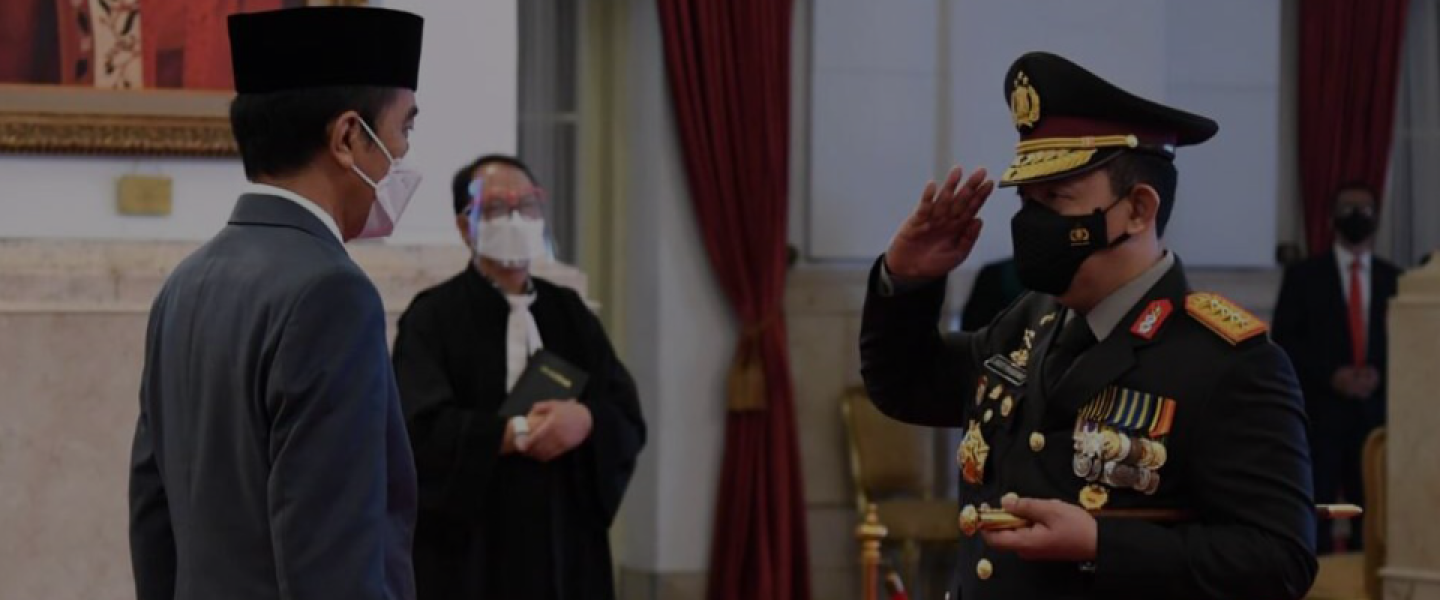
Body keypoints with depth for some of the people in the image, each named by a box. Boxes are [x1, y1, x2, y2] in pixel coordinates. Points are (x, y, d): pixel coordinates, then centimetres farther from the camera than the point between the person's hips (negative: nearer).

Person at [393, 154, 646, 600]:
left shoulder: (570, 314, 13)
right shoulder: (432, 318, -3)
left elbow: (628, 419, 6)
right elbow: (422, 429, -14)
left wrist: (585, 420, -15)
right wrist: (517, 432, -17)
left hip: (566, 545, 5)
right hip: (469, 550, -5)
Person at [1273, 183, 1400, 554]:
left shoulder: (1394, 280, 12)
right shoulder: (1303, 276, 5)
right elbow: (1284, 342, -1)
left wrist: (1380, 373, -9)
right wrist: (1331, 376, -13)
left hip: (1376, 412, 2)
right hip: (1320, 412, -2)